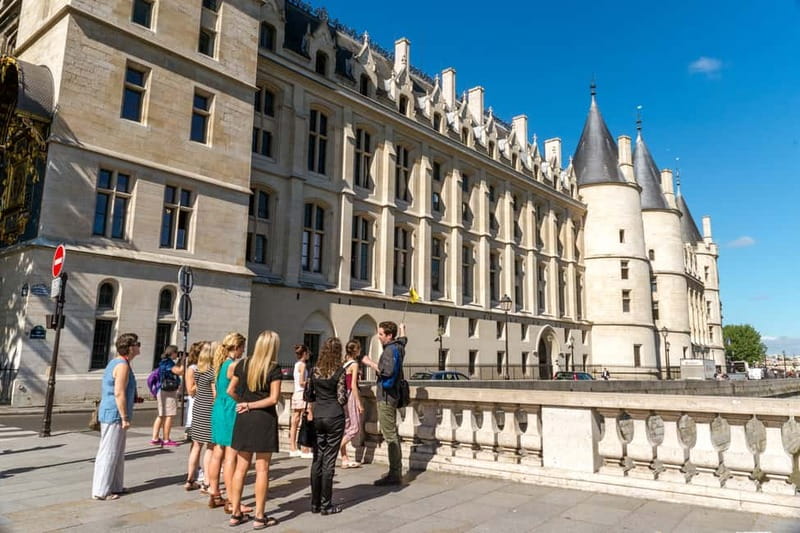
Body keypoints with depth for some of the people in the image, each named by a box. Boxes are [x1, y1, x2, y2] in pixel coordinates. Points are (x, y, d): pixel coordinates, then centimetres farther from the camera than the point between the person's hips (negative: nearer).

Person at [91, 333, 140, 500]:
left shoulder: (115, 362, 13)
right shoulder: (123, 365, -18)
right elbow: (119, 393, -23)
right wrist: (125, 417, -20)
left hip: (109, 413, 10)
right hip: (115, 414, -10)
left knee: (117, 452, 17)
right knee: (109, 453, -3)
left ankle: (115, 486, 25)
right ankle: (100, 491, 5)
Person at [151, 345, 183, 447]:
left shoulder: (164, 362, 15)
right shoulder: (169, 363, -14)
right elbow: (179, 371, -24)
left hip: (162, 391, 10)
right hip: (168, 392, -10)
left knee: (161, 416, 14)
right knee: (169, 416, -3)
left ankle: (155, 438, 17)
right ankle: (166, 440, 1)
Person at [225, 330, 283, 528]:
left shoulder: (244, 364, 4)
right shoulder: (274, 368, -9)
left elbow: (230, 390, 9)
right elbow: (274, 398, -14)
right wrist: (250, 405, -6)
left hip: (244, 419, 5)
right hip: (264, 419, -4)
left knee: (241, 467, 12)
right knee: (262, 469, 4)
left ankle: (236, 513, 20)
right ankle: (259, 517, 10)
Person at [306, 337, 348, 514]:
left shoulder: (315, 370, 4)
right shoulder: (339, 371, -10)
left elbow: (309, 395, 10)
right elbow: (342, 398, -12)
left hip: (318, 417, 5)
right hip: (334, 417, -4)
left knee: (317, 459, 11)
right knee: (329, 461, 1)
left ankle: (315, 503, 19)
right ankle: (326, 505, 9)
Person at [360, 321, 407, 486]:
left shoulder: (390, 350, -17)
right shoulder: (398, 346, 11)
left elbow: (387, 371, -30)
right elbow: (402, 339, 36)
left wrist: (370, 363, -19)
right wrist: (402, 329, 54)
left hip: (386, 397, -10)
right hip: (391, 395, 10)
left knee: (389, 435, -8)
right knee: (392, 434, 16)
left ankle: (394, 474, -6)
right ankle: (396, 471, 24)